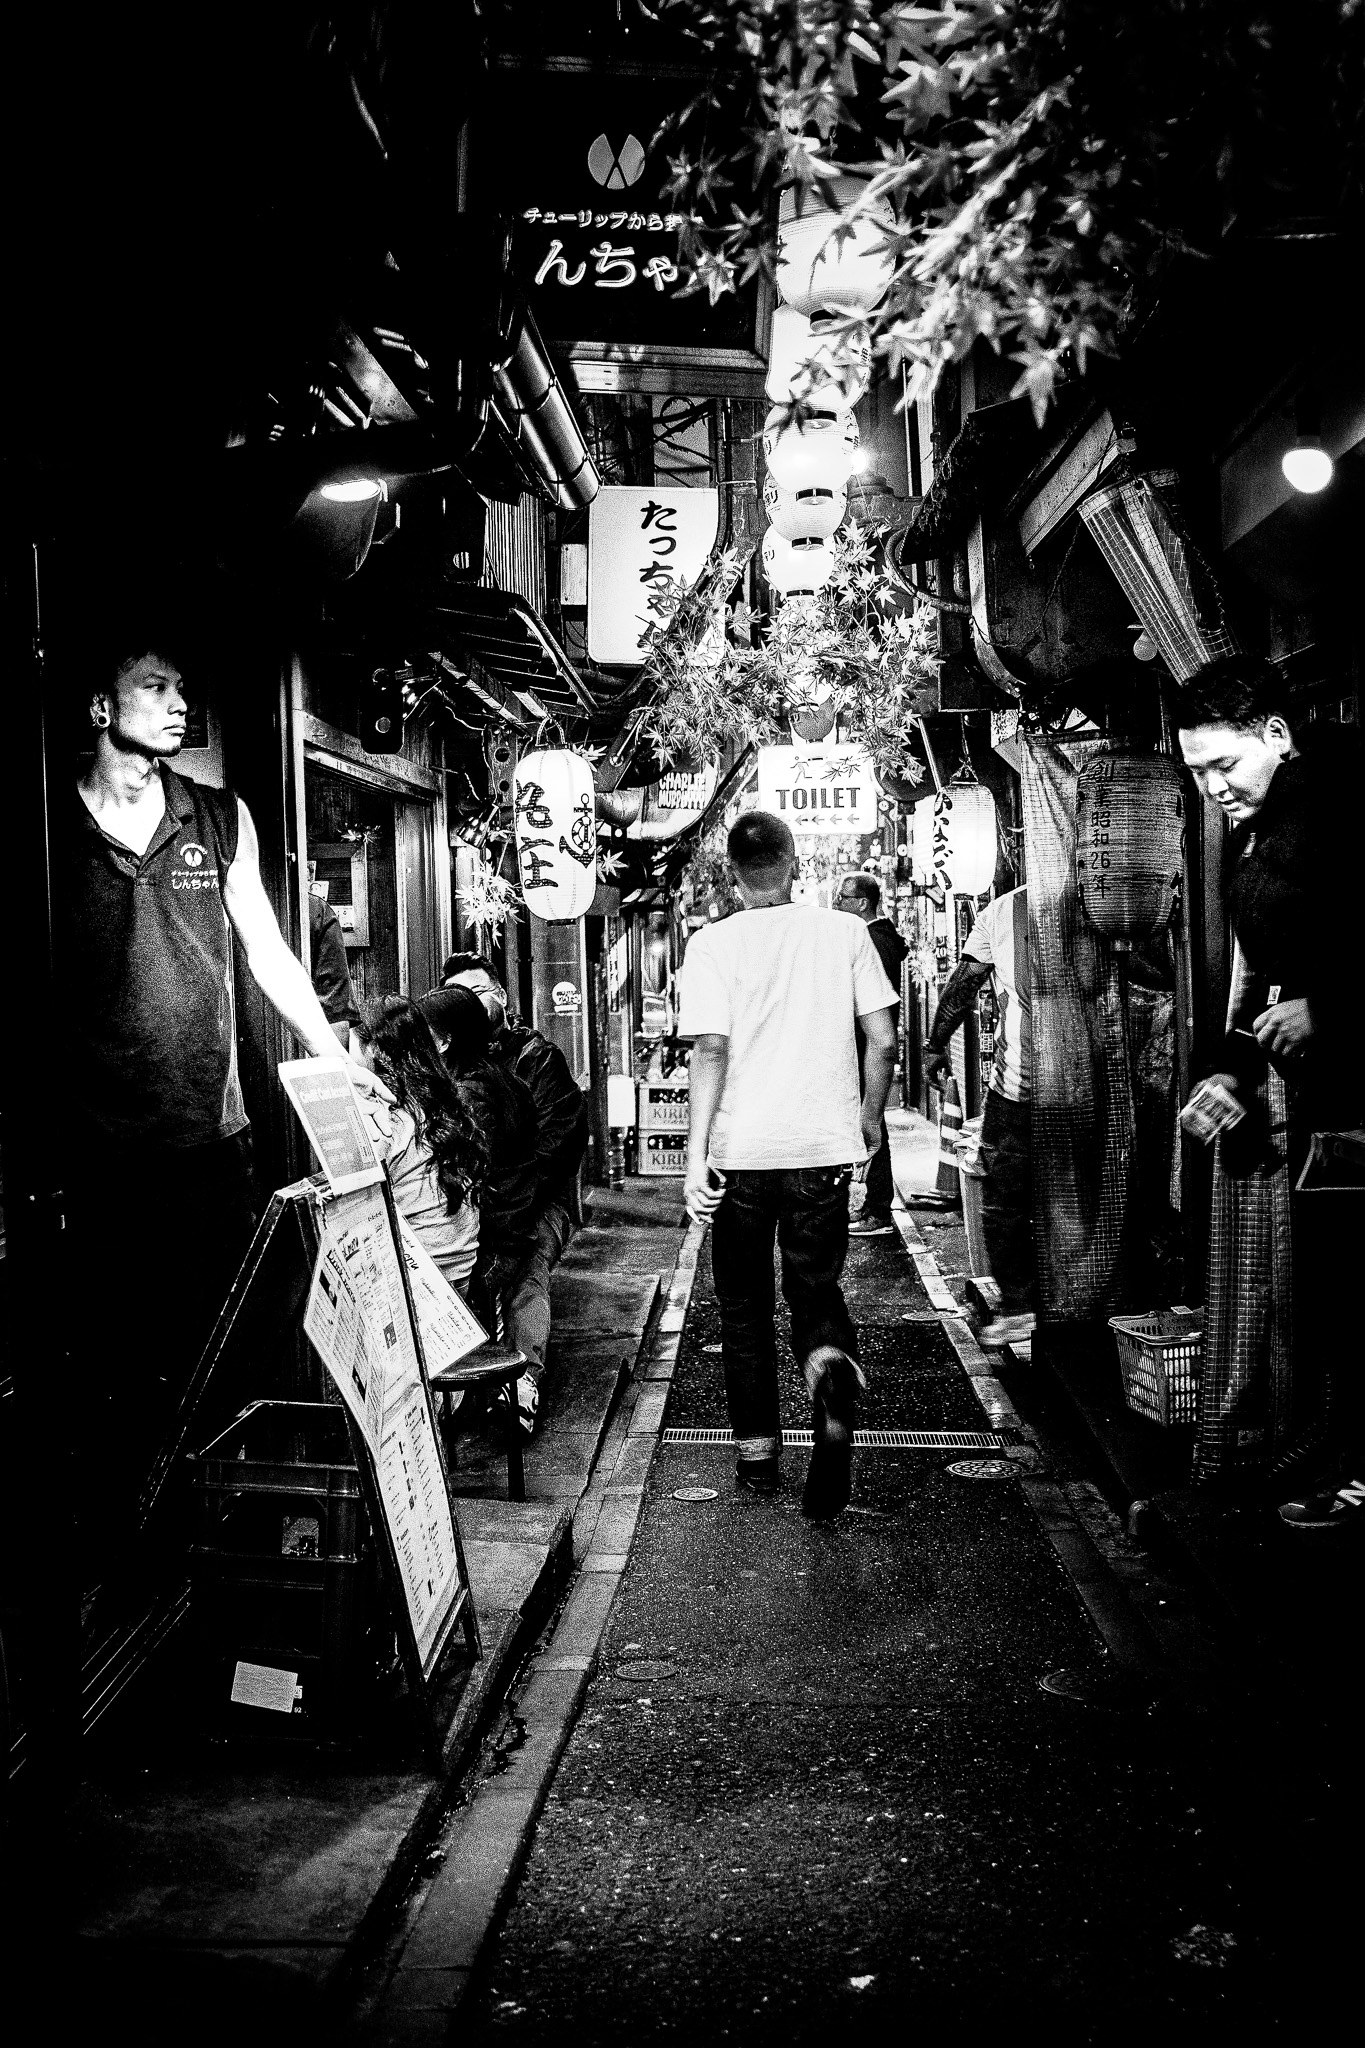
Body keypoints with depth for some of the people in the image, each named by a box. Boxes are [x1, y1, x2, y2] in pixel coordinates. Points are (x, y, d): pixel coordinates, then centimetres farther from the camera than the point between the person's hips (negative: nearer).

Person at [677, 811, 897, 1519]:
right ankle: (831, 1366, -19)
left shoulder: (712, 943, -4)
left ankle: (757, 1455, 22)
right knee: (816, 1289, 15)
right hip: (824, 1148, 1)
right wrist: (870, 1120, 15)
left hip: (740, 1154, -1)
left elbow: (711, 1051, -13)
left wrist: (697, 1157, -13)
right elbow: (882, 1040, 0)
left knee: (744, 1307, 15)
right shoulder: (845, 932, 1)